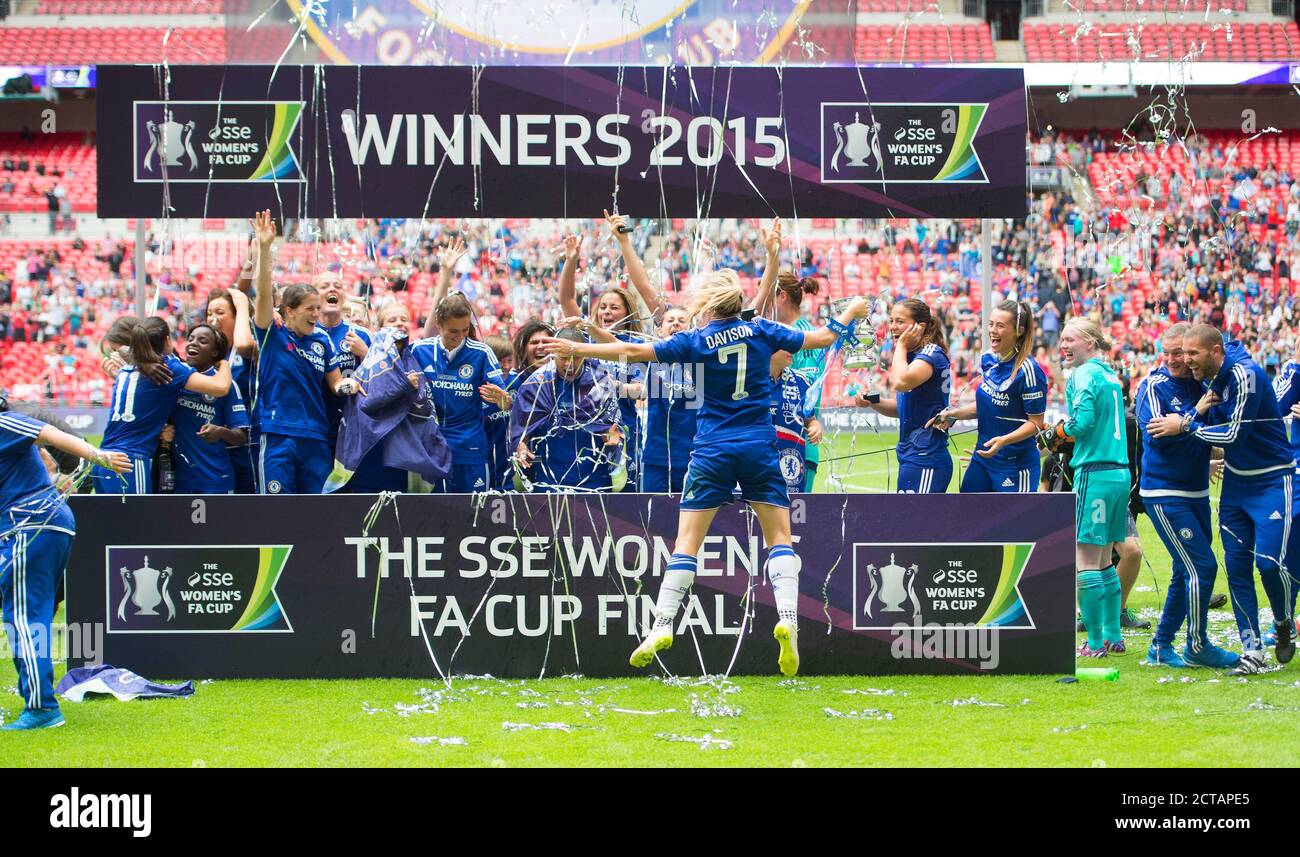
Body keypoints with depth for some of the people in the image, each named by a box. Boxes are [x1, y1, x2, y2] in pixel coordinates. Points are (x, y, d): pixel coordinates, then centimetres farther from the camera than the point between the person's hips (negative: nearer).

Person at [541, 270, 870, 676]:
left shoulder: (696, 341, -3)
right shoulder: (761, 331, 3)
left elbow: (633, 350, -4)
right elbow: (820, 338, 13)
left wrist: (577, 348, 4)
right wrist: (850, 314, 32)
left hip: (712, 452, -2)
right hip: (760, 449, 2)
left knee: (687, 539, 2)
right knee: (779, 536, 7)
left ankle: (662, 626, -3)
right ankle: (787, 618, -10)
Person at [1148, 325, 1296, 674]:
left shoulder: (1245, 375, -22)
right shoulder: (1213, 377, 2)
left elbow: (1233, 434, -22)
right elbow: (1213, 424, 6)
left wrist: (1186, 426, -14)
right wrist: (1199, 412, -15)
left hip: (1271, 481, -7)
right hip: (1235, 483, 8)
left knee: (1269, 561, -15)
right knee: (1236, 565, 1)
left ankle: (1284, 625, 13)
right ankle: (1252, 650, 6)